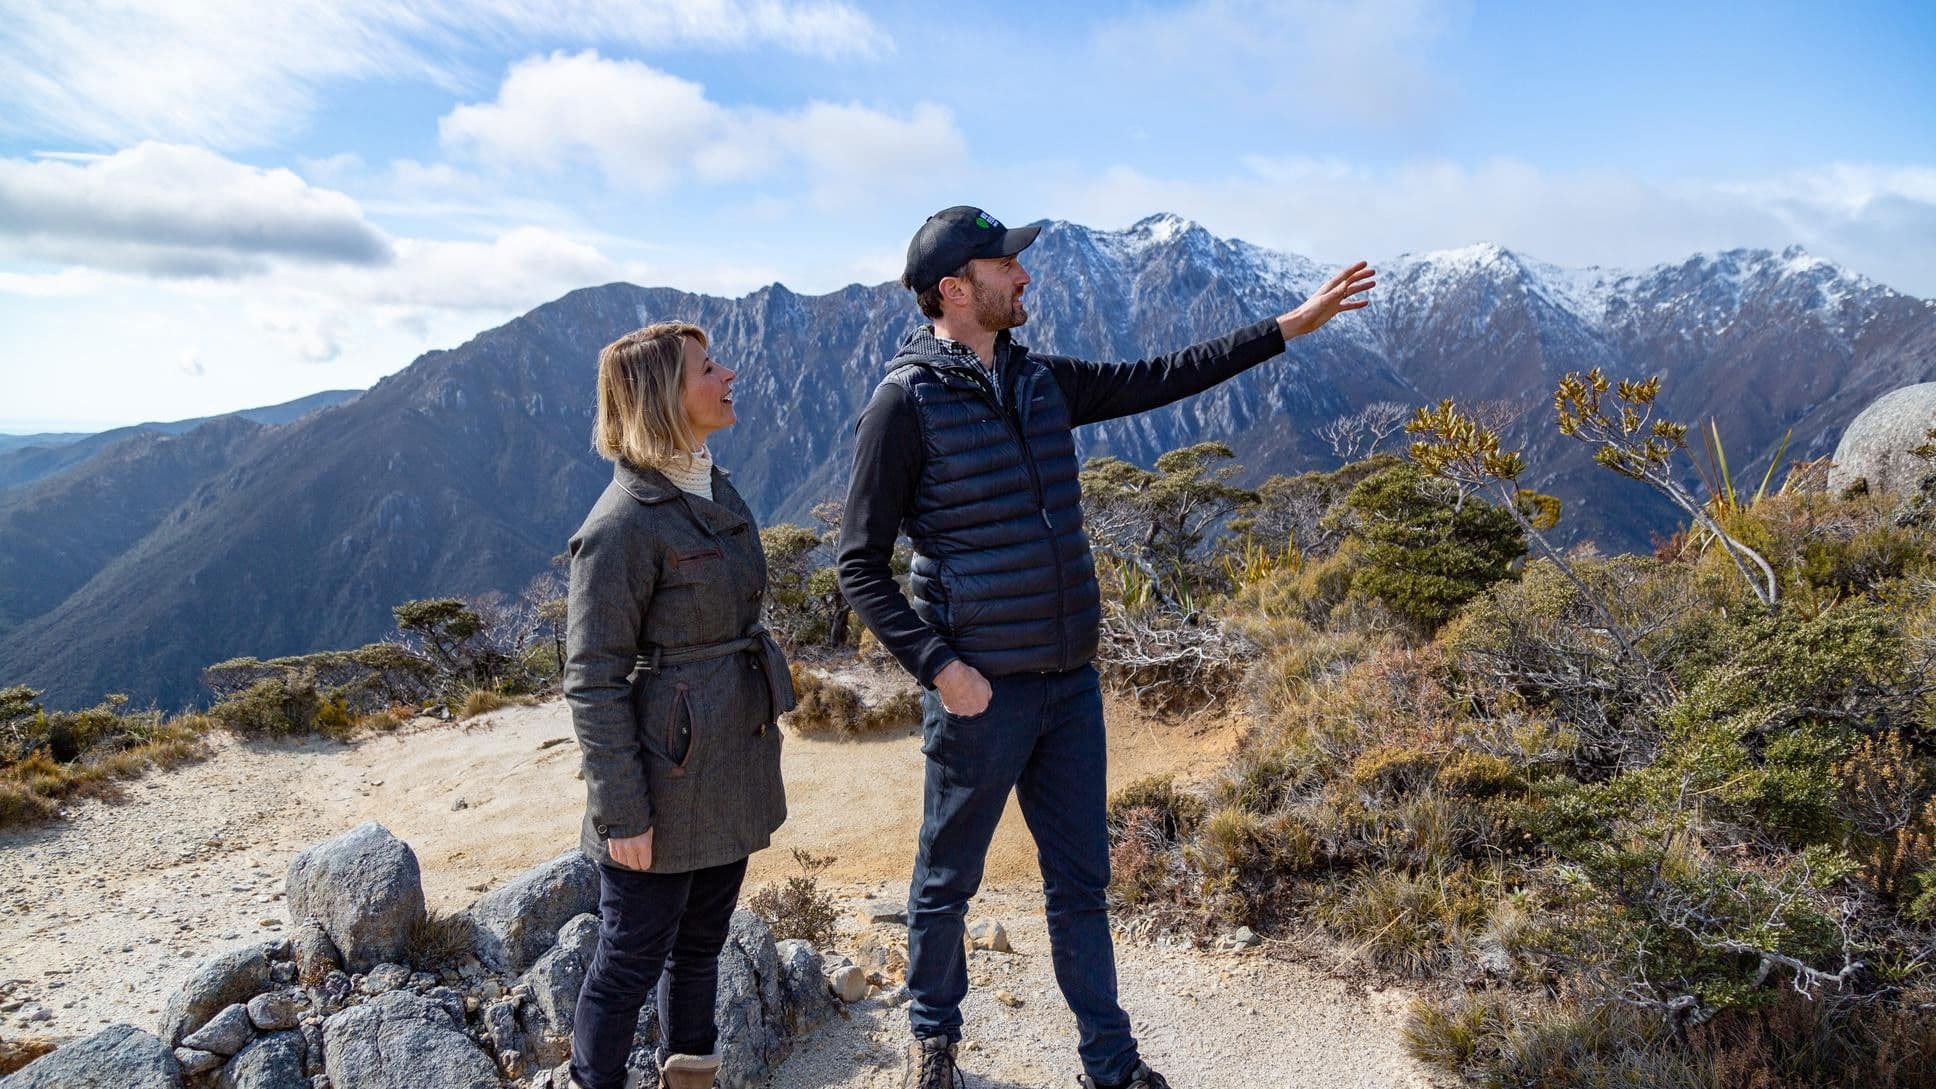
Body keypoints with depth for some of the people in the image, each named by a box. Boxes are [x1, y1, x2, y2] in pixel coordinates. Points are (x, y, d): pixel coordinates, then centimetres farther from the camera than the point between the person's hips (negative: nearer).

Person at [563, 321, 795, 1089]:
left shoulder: (716, 490, 7)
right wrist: (621, 813, -16)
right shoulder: (625, 523, -20)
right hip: (669, 787, -8)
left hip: (732, 775, 8)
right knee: (631, 960, 9)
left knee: (701, 941, 23)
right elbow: (592, 681, -18)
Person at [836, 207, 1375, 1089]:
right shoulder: (905, 402, -12)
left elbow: (1160, 378, 14)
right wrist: (937, 665, -18)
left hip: (1071, 683, 6)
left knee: (1080, 882, 16)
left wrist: (1293, 324, 15)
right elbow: (861, 565, -11)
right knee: (947, 881, 14)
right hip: (980, 688, -6)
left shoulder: (1041, 381, 8)